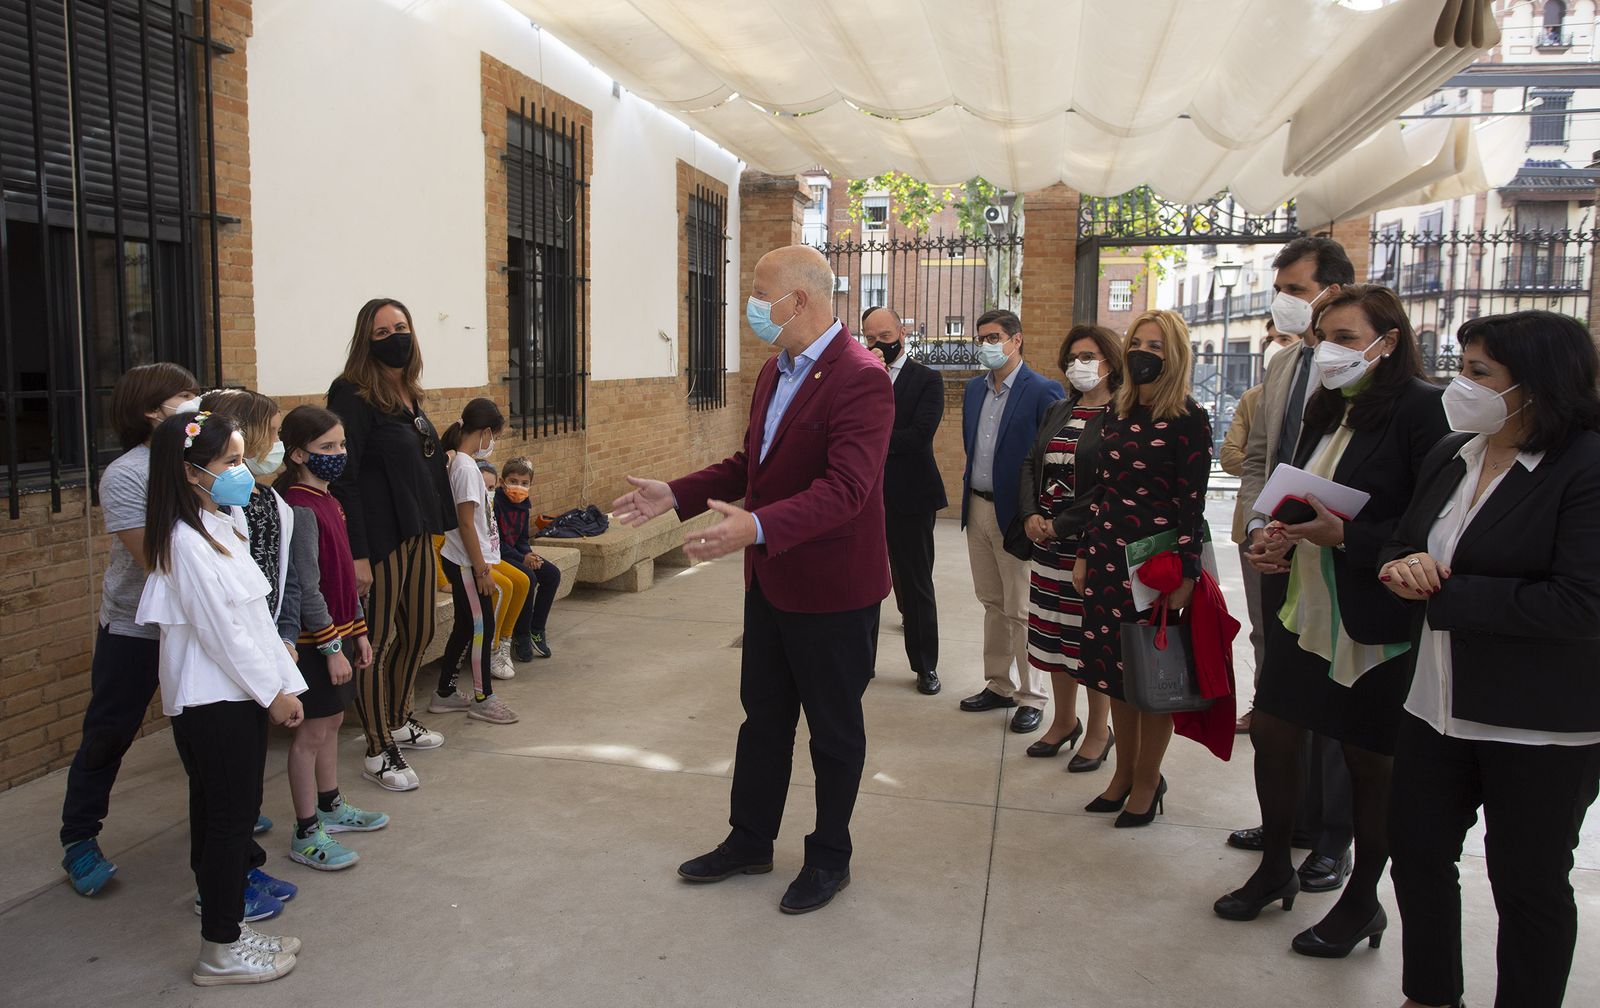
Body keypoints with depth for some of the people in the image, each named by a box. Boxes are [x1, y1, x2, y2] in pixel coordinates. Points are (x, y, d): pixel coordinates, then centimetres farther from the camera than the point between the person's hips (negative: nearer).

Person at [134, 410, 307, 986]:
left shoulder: (221, 527, 12)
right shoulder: (186, 542, -18)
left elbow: (255, 615, 13)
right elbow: (219, 630, -19)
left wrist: (285, 682, 10)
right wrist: (273, 691, -11)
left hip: (240, 695, 9)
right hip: (213, 703, -9)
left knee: (229, 818, 16)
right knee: (228, 820, 0)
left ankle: (230, 931, 28)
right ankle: (219, 952, 13)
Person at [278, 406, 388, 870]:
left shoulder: (328, 502, 10)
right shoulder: (300, 509, -19)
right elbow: (307, 588, -21)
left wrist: (358, 631, 16)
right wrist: (331, 647, -20)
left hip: (336, 631, 9)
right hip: (314, 639, -9)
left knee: (332, 721, 19)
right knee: (312, 731, 0)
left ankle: (330, 807, 35)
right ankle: (306, 835, 10)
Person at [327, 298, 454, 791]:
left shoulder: (408, 393, 11)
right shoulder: (352, 395, -13)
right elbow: (343, 478, -17)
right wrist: (356, 555, -21)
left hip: (418, 532, 9)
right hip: (379, 538, -9)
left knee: (418, 631, 18)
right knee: (376, 642, 1)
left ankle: (398, 721, 36)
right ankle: (379, 751, 12)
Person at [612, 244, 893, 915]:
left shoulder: (860, 378, -21)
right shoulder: (775, 372, 9)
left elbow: (845, 487, -31)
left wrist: (758, 526, -42)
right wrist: (677, 495, 6)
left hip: (832, 589, -8)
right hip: (771, 581, 9)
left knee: (833, 729, 10)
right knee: (763, 715, 19)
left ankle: (829, 858, 29)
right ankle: (749, 841, 37)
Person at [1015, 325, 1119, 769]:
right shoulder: (1058, 412, 14)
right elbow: (1031, 465, 12)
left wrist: (1060, 525, -16)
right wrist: (1030, 515, -4)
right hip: (1047, 538, 7)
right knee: (1053, 633, 13)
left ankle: (1099, 731, 19)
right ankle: (1064, 721, 29)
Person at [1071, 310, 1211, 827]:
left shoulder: (1188, 419, -9)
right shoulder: (1117, 413, 9)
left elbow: (1192, 502, -12)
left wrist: (1185, 575, -15)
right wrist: (1084, 553, 10)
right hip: (1109, 555, 6)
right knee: (1114, 666, 12)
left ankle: (1147, 781, 21)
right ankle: (1123, 773, 28)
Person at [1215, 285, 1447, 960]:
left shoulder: (1421, 409, -14)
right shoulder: (1327, 409, 11)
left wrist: (1345, 536, -24)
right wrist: (1281, 537, 2)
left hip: (1378, 625, -7)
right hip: (1305, 607, 7)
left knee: (1368, 757, 7)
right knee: (1270, 731, 11)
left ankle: (1363, 901, 28)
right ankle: (1275, 868, 33)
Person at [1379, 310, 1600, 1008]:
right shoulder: (1450, 455, 6)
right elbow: (1403, 542, 14)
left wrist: (1444, 594, -20)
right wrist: (1402, 565, -11)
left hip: (1541, 729, -7)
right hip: (1436, 706, 7)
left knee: (1529, 884, 11)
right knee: (1416, 852, 18)